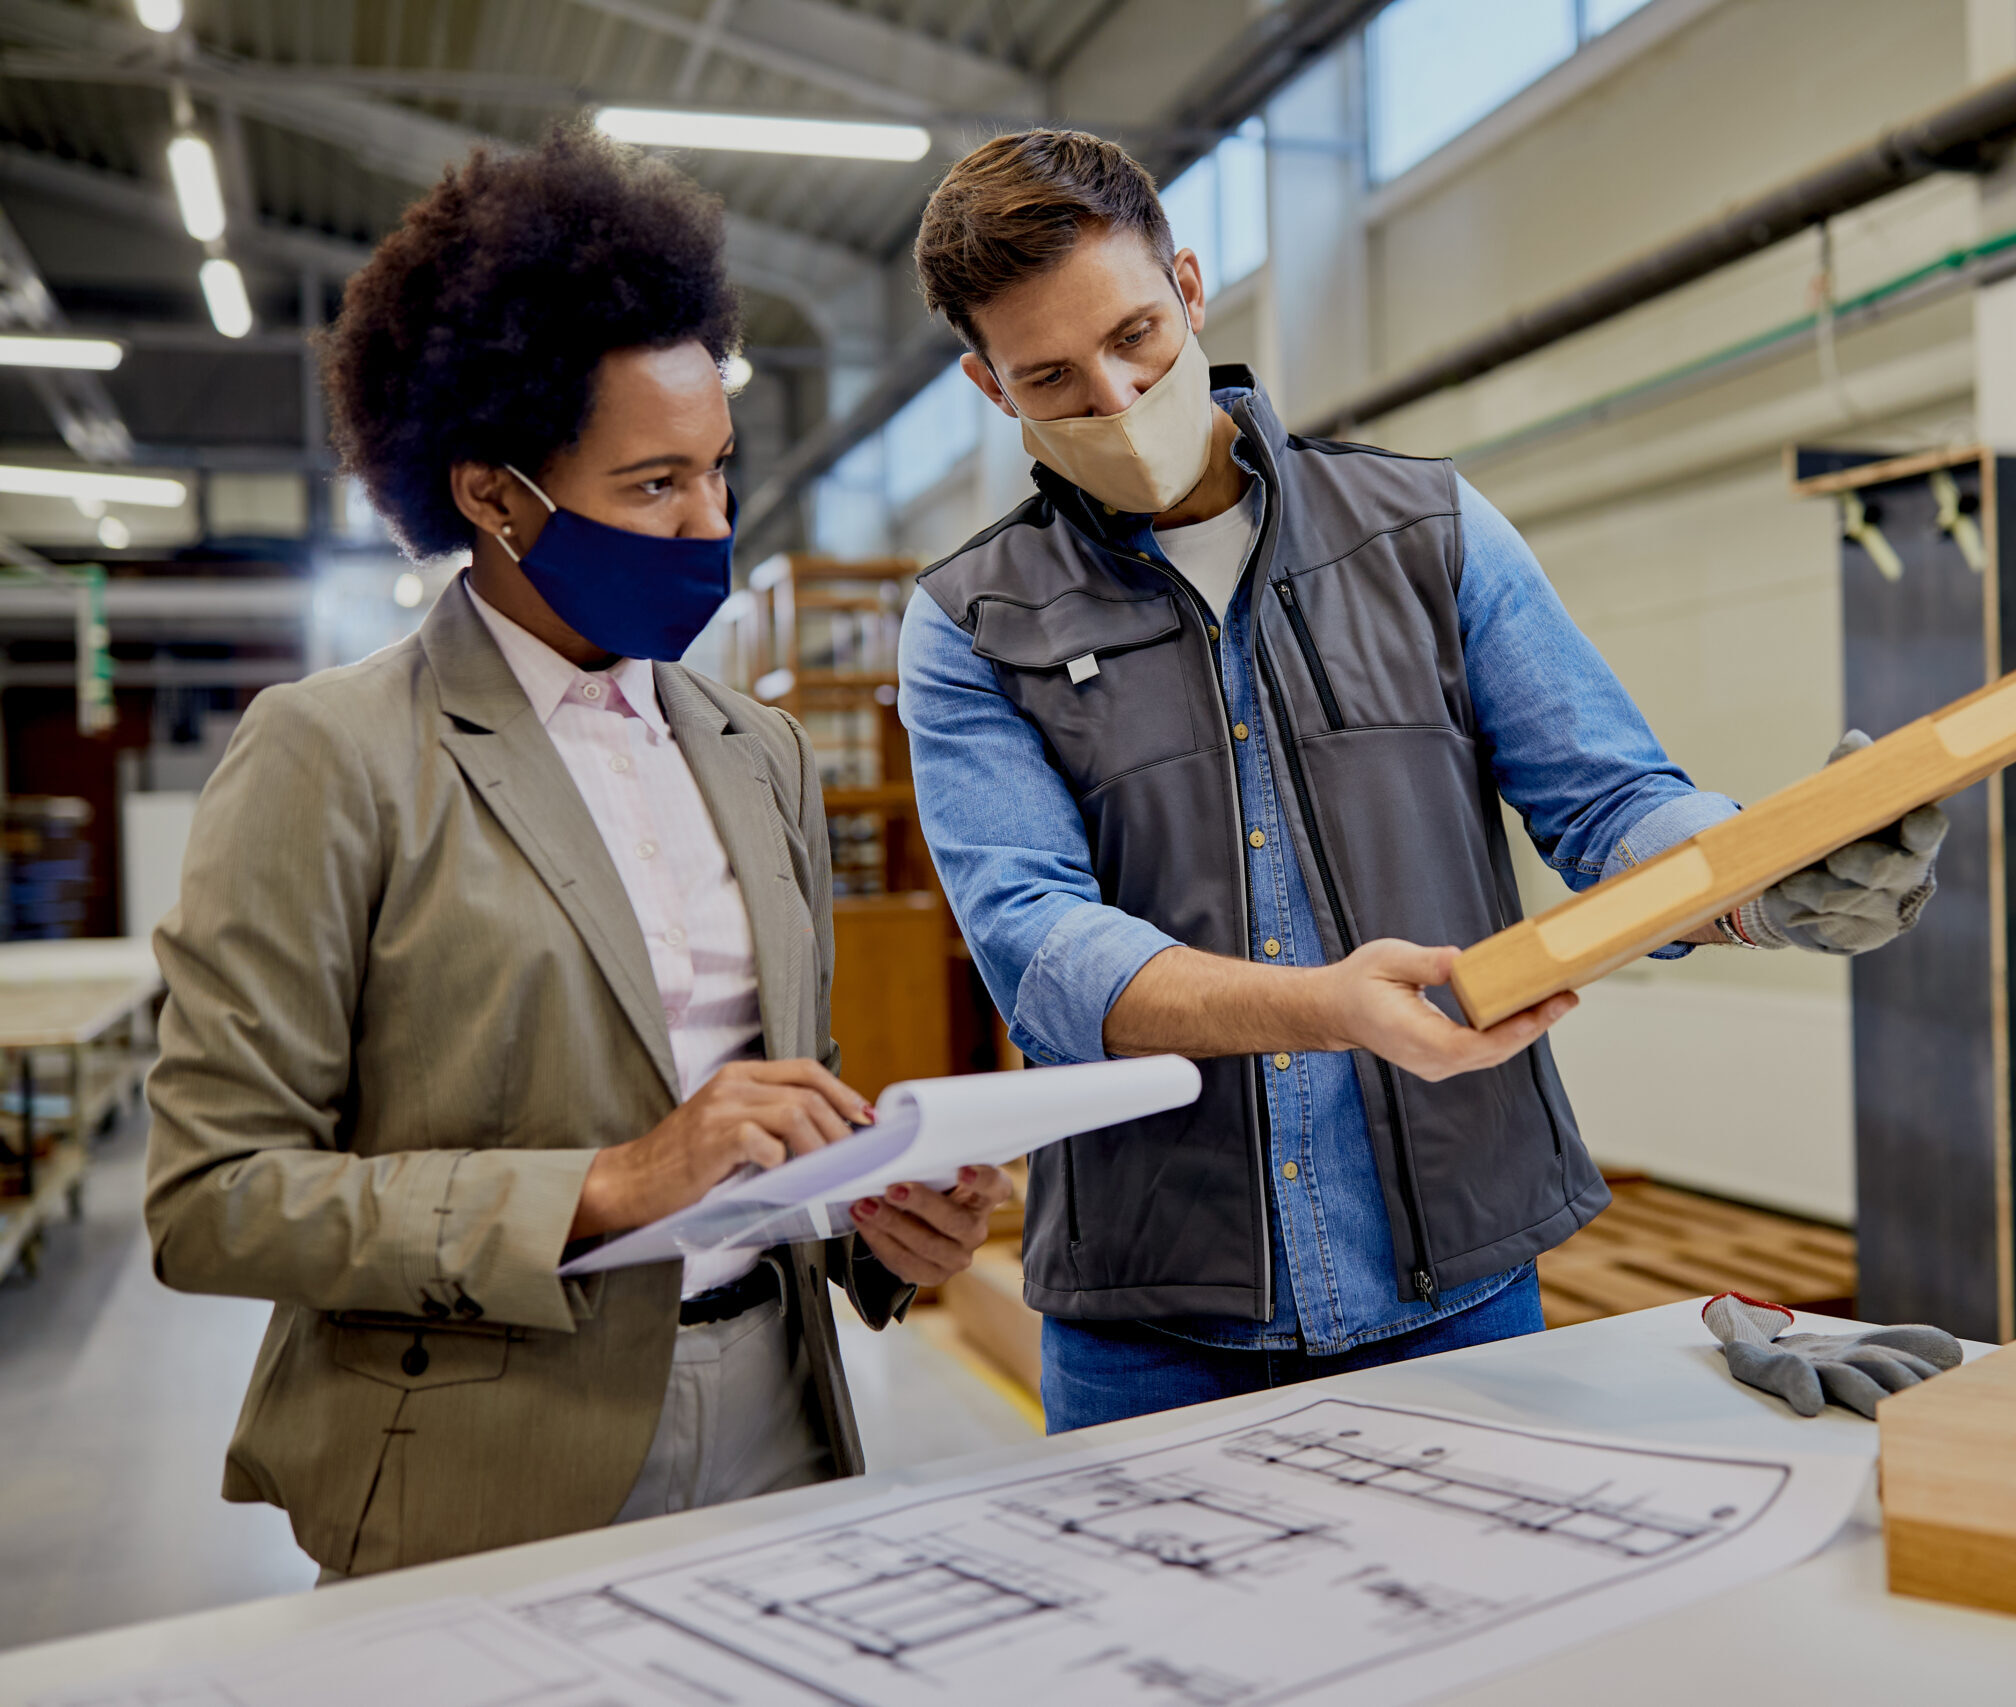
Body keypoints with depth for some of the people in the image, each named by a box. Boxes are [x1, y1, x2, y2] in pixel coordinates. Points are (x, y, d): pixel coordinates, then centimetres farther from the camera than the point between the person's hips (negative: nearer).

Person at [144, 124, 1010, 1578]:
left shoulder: (763, 755, 8)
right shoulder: (330, 758, -10)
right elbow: (213, 1197, -13)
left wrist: (883, 1215, -5)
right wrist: (606, 1187, -22)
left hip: (774, 1438, 5)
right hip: (492, 1502, -5)